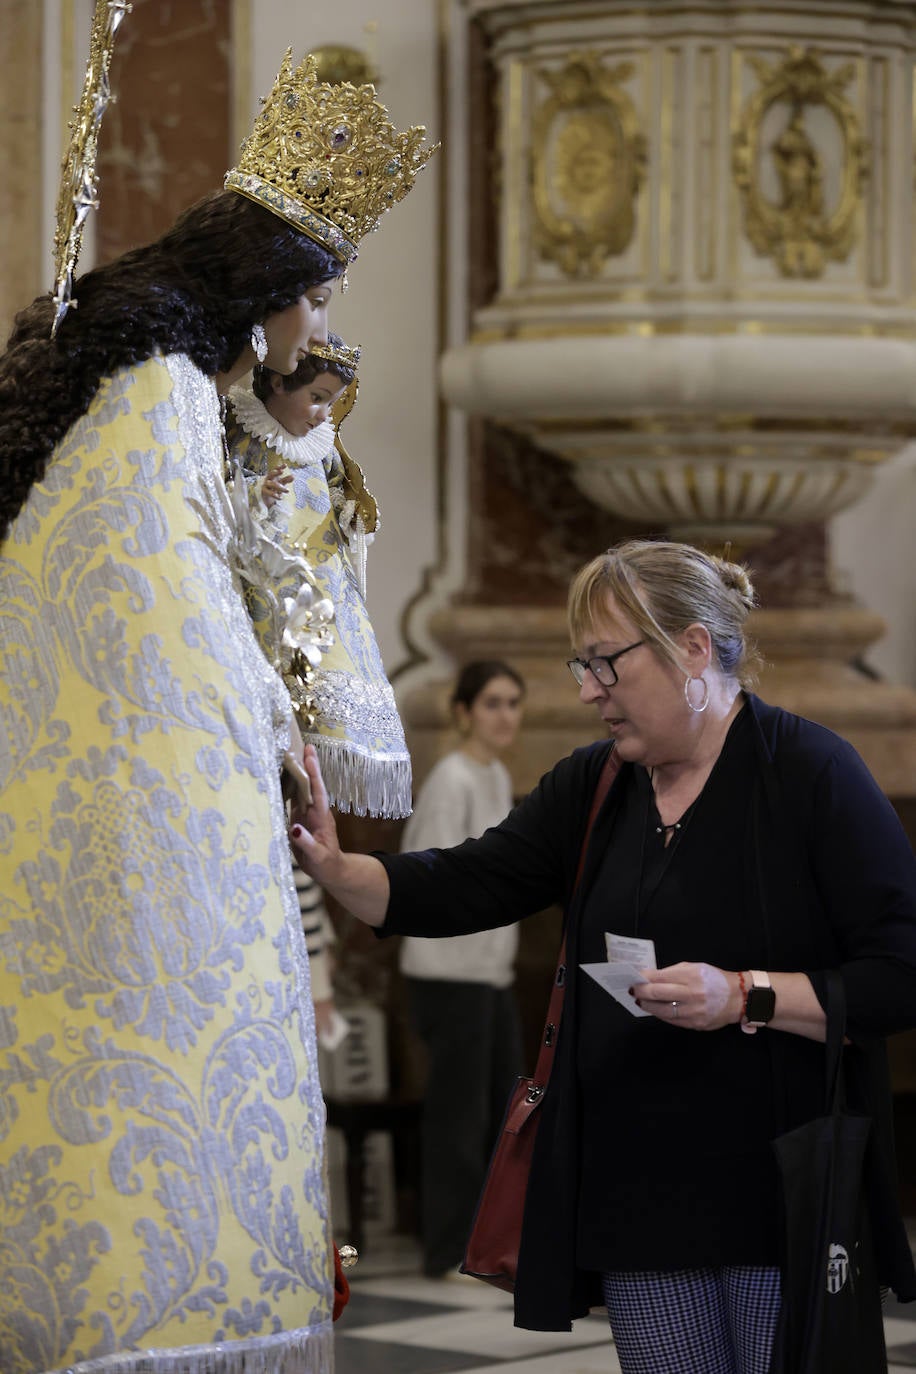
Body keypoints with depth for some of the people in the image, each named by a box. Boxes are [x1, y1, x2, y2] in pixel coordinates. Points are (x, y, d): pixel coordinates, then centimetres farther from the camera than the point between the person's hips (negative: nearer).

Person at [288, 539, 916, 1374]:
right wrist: (332, 869, -9)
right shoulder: (591, 789, 12)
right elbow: (457, 891, 6)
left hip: (783, 1198, -5)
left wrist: (748, 997, -21)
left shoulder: (811, 773, -7)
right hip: (640, 1201, 5)